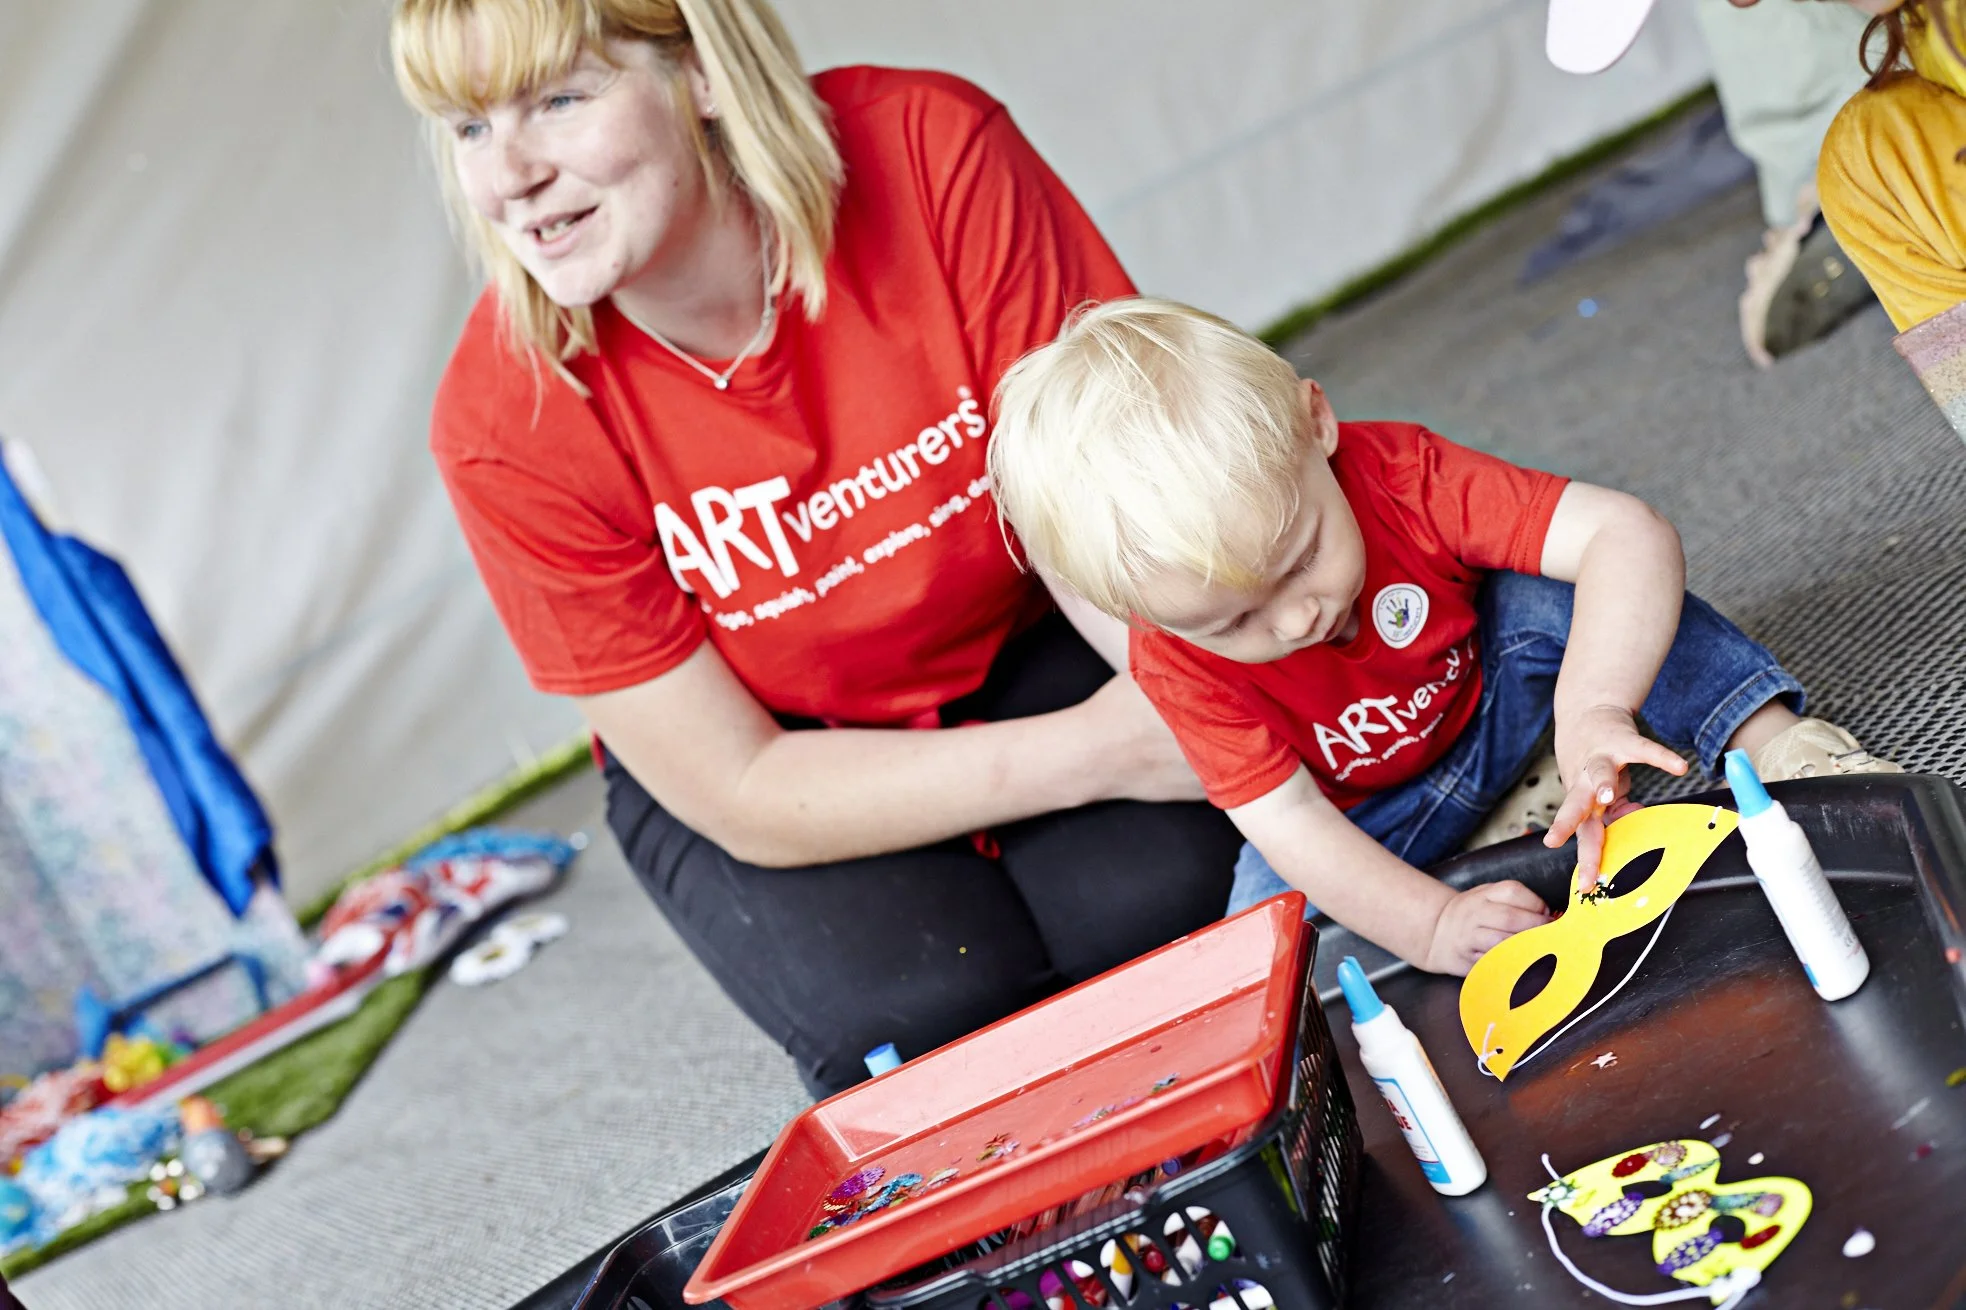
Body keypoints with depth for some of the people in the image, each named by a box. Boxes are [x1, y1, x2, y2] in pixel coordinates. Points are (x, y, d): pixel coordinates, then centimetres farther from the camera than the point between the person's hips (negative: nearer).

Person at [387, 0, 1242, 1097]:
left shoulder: (933, 156, -24)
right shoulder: (505, 423, -24)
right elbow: (738, 794, -20)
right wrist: (1095, 752, -27)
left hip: (1021, 648, 1)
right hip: (759, 749, -1)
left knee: (1164, 898, -27)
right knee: (924, 1008, -27)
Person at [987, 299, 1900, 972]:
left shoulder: (1397, 473, -31)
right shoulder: (1180, 659, -29)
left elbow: (1628, 535, -39)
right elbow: (1287, 820, -30)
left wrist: (1593, 710, -55)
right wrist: (1430, 924, -44)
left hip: (1491, 695, 0)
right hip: (1363, 826, 0)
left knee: (1550, 596, -30)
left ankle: (1774, 741, -25)